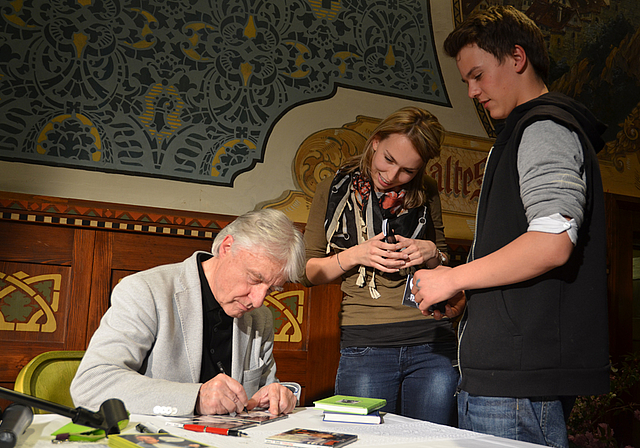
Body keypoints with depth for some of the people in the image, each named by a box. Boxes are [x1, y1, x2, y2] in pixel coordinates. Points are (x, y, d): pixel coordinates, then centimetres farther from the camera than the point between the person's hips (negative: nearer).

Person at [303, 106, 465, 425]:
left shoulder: (426, 194, 9)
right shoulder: (334, 190, 4)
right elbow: (309, 271, 6)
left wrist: (431, 253, -2)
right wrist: (355, 255, -11)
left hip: (431, 341, 2)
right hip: (364, 343, -1)